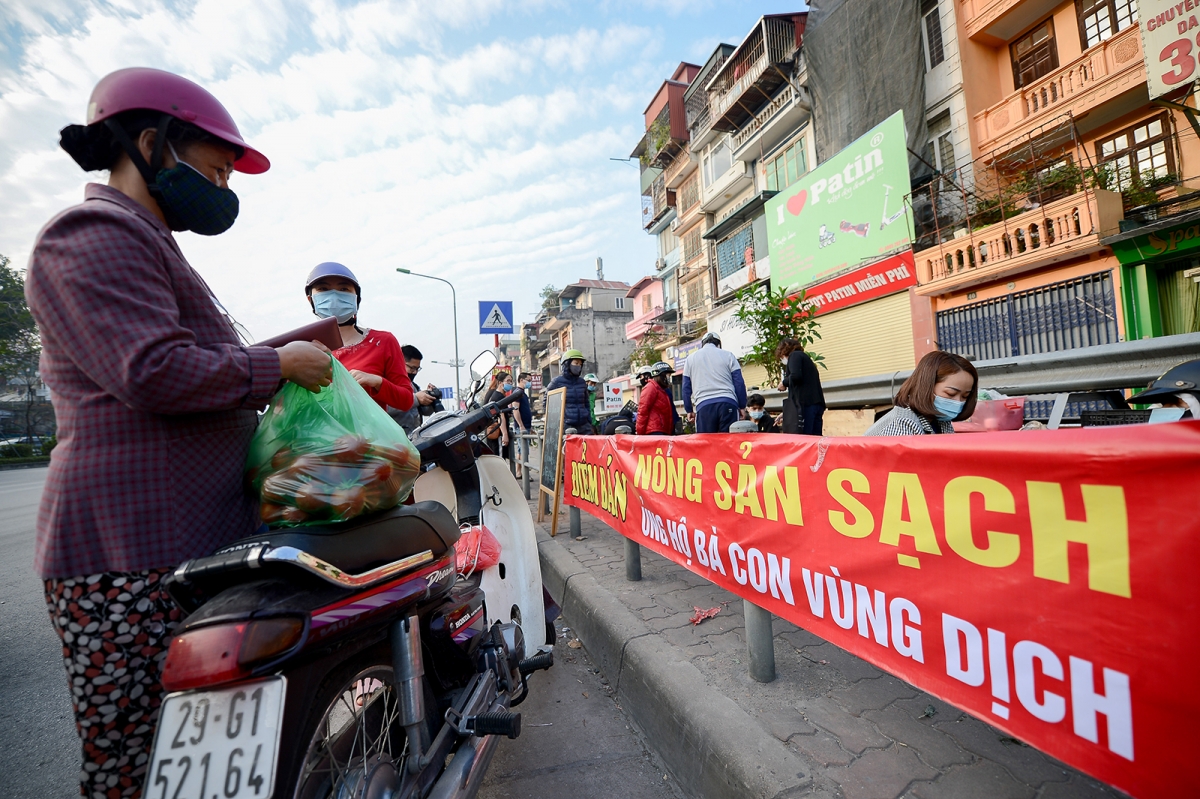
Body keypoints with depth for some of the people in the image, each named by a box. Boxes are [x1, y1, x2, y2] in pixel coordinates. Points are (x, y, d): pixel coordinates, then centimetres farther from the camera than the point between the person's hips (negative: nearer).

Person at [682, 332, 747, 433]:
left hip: (703, 406, 1)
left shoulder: (690, 358, 15)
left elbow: (686, 388, 15)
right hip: (728, 404, 0)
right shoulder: (728, 355, 11)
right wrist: (742, 406, 14)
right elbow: (739, 383, 7)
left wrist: (689, 410, 22)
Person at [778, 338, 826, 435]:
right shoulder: (804, 357, 30)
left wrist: (784, 383, 6)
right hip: (817, 403, 9)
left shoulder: (794, 355, 5)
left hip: (806, 403, -9)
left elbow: (795, 376, -16)